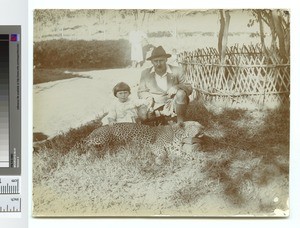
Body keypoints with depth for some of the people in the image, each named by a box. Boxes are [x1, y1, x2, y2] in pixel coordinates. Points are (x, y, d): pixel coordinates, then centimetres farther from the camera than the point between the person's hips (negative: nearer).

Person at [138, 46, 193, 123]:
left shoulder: (177, 71, -1)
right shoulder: (145, 73, 4)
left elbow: (189, 88, -2)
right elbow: (141, 92, 12)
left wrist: (177, 87, -23)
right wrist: (148, 97, -11)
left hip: (173, 105, -1)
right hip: (155, 107, 1)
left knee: (181, 93, -31)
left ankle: (180, 123, -19)